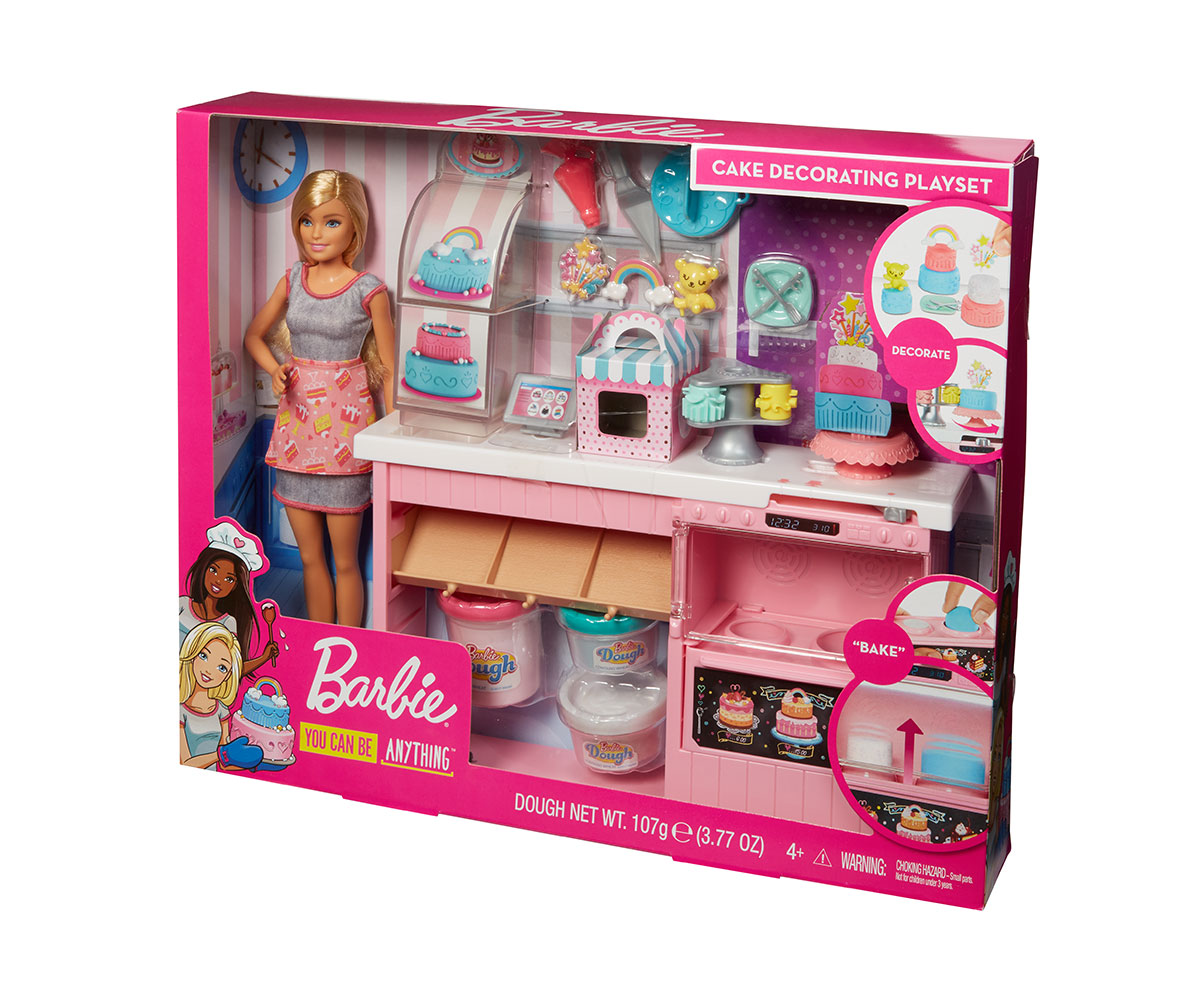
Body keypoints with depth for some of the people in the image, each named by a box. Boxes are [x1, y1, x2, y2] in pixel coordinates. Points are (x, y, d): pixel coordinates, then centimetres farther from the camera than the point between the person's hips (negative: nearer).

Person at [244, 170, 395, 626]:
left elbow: (388, 370, -4)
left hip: (346, 425, -4)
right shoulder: (292, 281, 5)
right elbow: (255, 335, 19)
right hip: (297, 421, 4)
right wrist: (274, 370, -1)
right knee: (309, 557, 13)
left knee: (344, 560, 3)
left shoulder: (369, 291, -7)